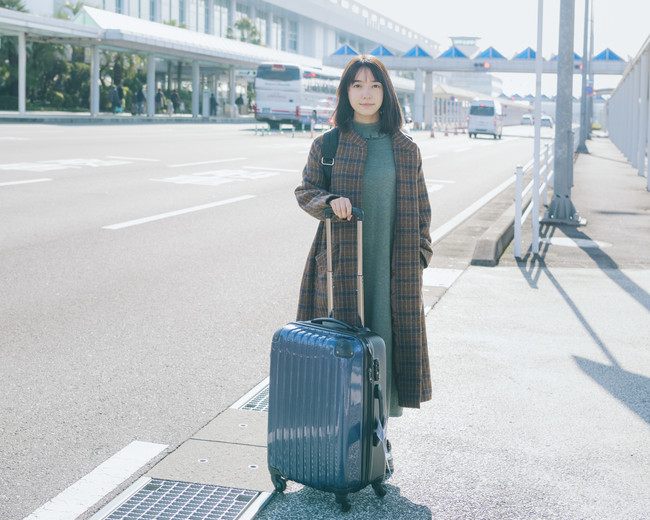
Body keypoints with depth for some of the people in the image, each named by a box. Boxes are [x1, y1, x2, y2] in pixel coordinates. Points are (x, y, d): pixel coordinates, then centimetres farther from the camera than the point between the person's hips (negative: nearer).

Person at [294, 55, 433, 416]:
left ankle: (385, 405, 15)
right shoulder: (327, 145, 3)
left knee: (387, 331, 3)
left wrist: (420, 252, 5)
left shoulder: (406, 149, 7)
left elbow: (420, 206, 12)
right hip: (342, 262, -1)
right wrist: (330, 201, -15)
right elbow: (306, 190, 6)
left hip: (394, 264, 1)